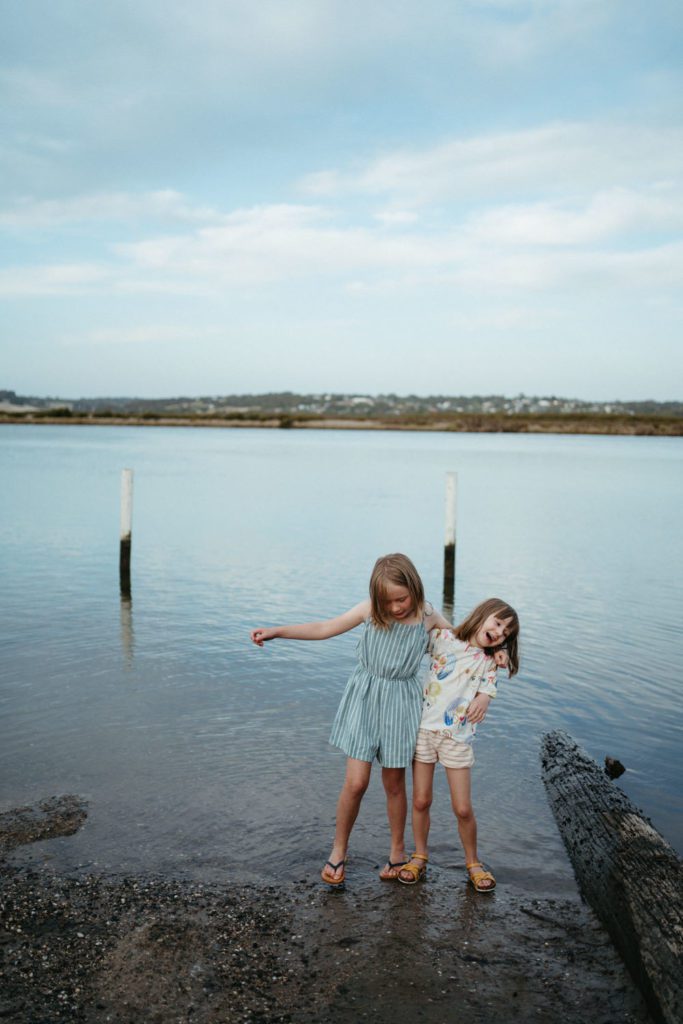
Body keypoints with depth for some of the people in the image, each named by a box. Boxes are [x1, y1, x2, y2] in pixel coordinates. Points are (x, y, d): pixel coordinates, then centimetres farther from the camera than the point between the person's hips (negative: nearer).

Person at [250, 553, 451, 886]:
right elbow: (324, 629, -2)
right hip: (364, 698, 0)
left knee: (394, 784, 10)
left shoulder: (428, 616, -5)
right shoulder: (370, 609, -8)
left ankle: (397, 851, 32)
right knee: (355, 783, -4)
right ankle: (338, 851, 19)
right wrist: (276, 631, -7)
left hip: (400, 704, 1)